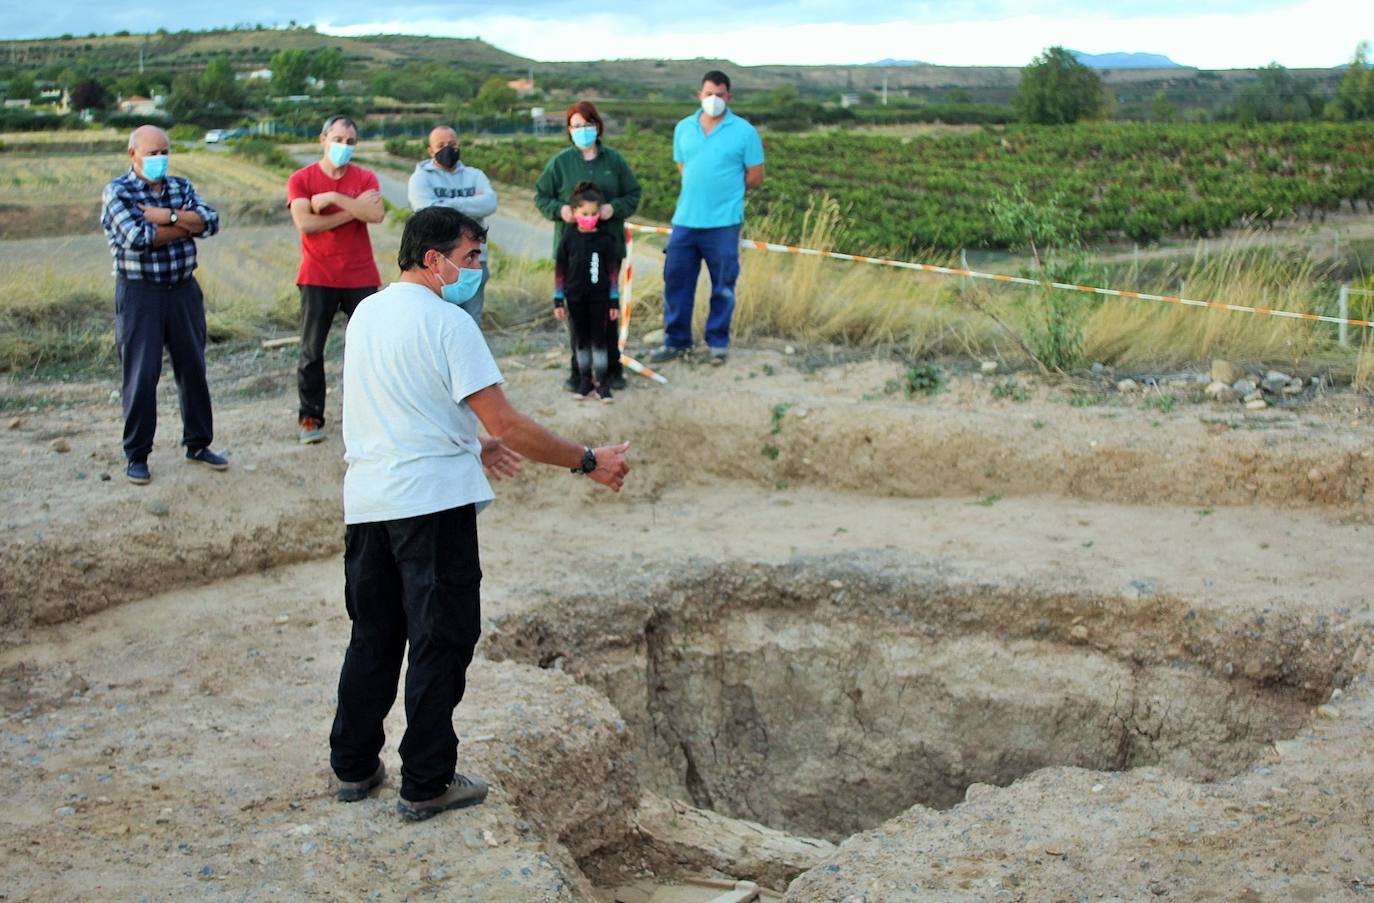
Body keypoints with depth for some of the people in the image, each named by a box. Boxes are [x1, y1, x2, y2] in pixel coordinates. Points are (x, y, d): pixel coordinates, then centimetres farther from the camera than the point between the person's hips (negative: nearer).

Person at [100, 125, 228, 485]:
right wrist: (186, 225, -10)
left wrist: (168, 216, -19)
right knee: (140, 375, 0)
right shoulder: (117, 192, -6)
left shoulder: (181, 187, 9)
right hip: (139, 293, -5)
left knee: (193, 368, 11)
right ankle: (136, 455, 11)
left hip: (184, 290, 5)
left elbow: (210, 221, -7)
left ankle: (198, 444, 24)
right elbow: (138, 238, -20)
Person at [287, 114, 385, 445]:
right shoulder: (301, 179, 1)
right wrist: (354, 209, -12)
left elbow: (375, 214, -13)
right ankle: (310, 418, 12)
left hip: (361, 277, 1)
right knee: (312, 350, 3)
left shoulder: (365, 178, 5)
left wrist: (332, 198, -15)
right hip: (317, 278, -1)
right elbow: (304, 223, -14)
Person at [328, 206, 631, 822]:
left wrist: (470, 444, 27)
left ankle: (354, 766, 27)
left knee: (373, 634, 17)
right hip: (432, 502, -8)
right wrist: (588, 462, -9)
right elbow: (507, 426, -16)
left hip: (366, 502, 8)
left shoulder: (365, 314, 12)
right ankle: (426, 785, 9)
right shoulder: (447, 324, -13)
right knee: (441, 640, 2)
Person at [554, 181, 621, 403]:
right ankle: (585, 382, 18)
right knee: (580, 340, 9)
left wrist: (614, 301, -2)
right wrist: (558, 301, 1)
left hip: (599, 298, -2)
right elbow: (560, 271, 2)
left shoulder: (605, 240, -4)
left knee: (599, 339, 1)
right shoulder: (568, 239, -2)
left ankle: (602, 383, 7)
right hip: (575, 298, 2)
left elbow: (613, 272, 0)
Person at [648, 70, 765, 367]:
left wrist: (726, 189, 7)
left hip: (723, 223, -4)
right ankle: (676, 340, 19)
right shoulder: (683, 128, 8)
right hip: (685, 220, 4)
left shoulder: (744, 131, -4)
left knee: (722, 286, 5)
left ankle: (718, 342, 19)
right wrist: (701, 189, 12)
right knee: (676, 280, 7)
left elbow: (755, 176, 0)